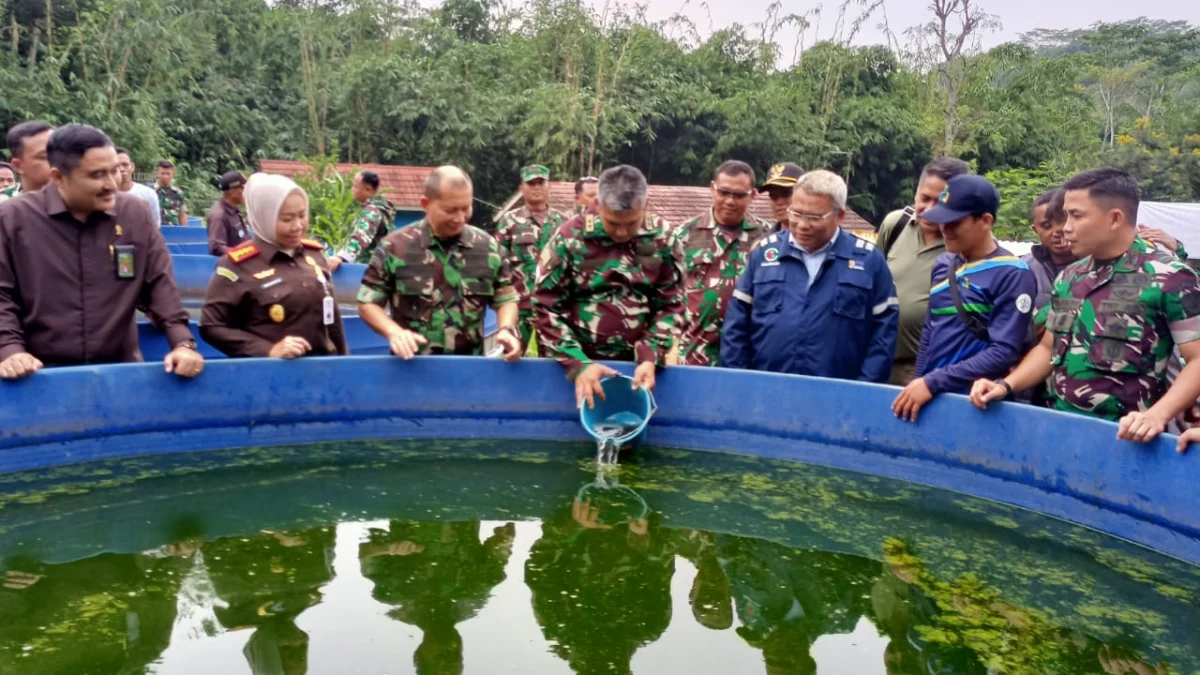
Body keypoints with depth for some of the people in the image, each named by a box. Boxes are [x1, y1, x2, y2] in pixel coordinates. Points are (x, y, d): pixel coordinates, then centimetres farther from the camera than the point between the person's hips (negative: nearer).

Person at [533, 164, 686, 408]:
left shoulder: (663, 239, -4)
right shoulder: (569, 237, -10)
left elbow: (671, 305, 0)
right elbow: (547, 307, -7)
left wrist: (650, 358, -13)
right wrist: (577, 364, -16)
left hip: (637, 365, 1)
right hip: (577, 362, -1)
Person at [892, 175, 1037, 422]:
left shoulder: (1012, 275, -10)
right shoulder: (943, 265, 9)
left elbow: (1005, 352, -17)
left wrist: (934, 383, -21)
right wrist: (919, 382, 8)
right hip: (929, 395, 6)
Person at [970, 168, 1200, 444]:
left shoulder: (1169, 277, -9)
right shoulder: (1069, 277, 9)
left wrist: (1157, 415, -24)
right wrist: (1006, 385, 3)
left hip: (1122, 434, -5)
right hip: (1061, 424, 5)